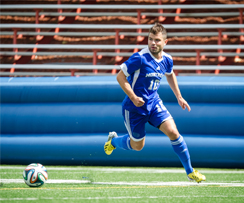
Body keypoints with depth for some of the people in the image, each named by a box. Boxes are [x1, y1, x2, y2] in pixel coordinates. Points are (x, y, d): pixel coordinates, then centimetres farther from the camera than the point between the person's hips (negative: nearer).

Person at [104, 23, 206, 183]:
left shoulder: (167, 60, -3)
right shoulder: (140, 58, -23)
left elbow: (170, 75, 21)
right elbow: (120, 76, -16)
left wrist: (179, 96, 19)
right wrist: (133, 97, -25)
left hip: (154, 103, 4)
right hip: (134, 107, -4)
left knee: (173, 132, -12)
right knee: (137, 146, 9)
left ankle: (190, 171, -1)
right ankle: (113, 140, 43)